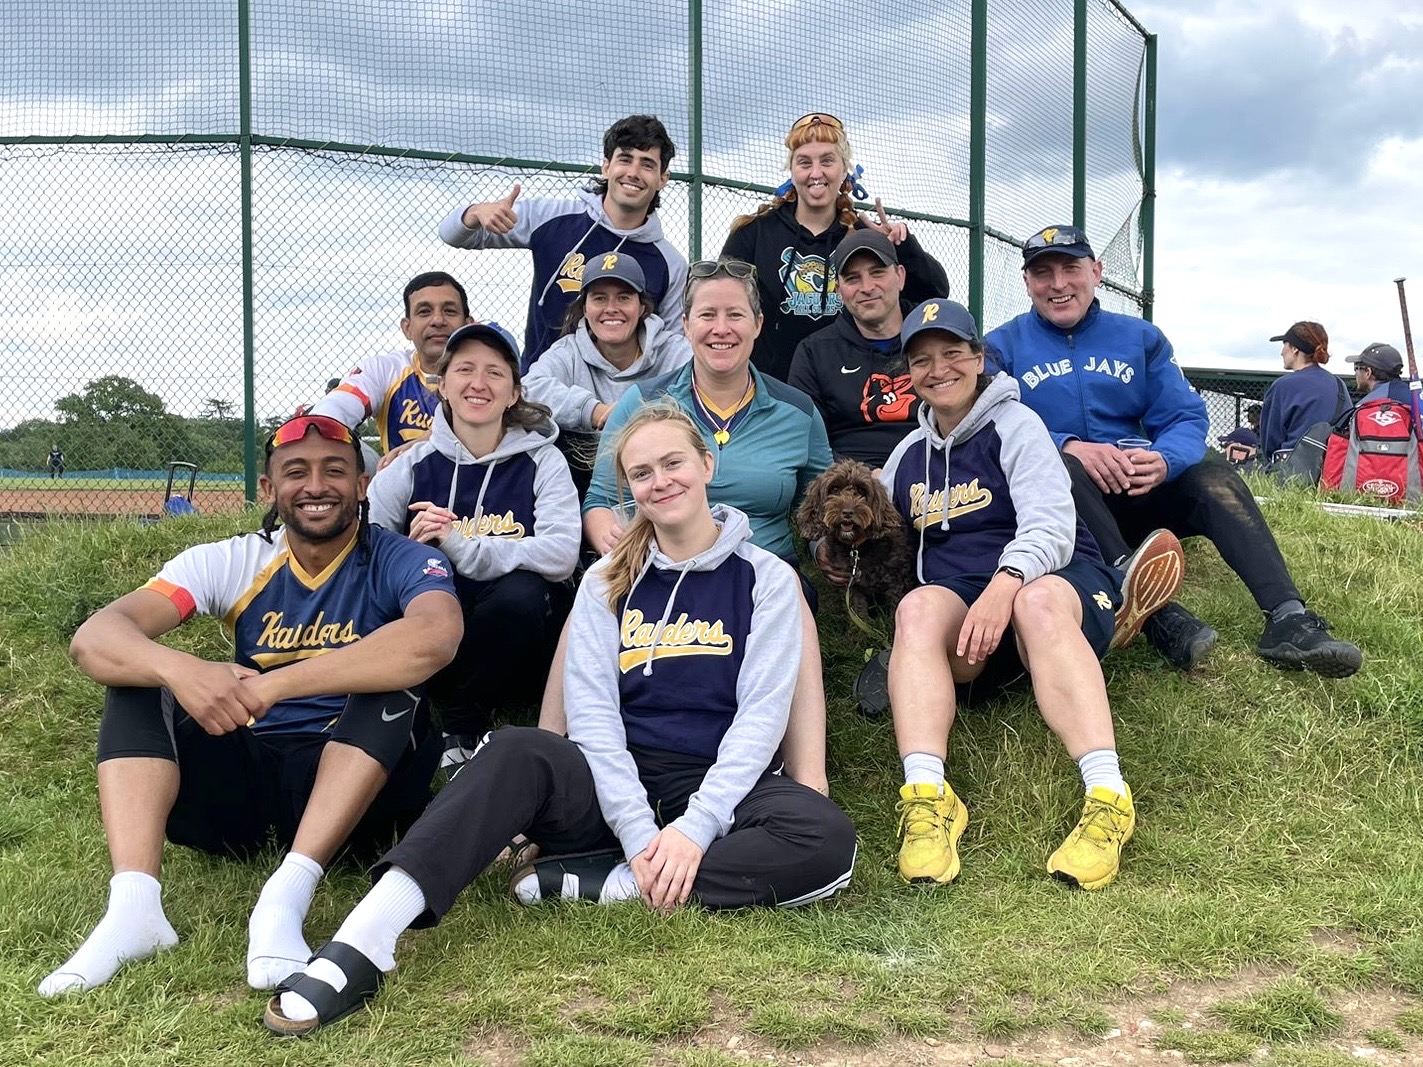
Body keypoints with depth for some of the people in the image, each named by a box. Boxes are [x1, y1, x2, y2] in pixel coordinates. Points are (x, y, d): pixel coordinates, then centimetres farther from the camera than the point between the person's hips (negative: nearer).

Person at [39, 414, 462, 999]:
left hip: (361, 789, -3)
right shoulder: (232, 563, 0)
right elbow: (92, 637, -13)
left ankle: (287, 897, -36)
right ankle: (132, 905, -29)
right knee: (141, 679, -12)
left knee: (394, 680, -28)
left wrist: (273, 685, -35)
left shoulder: (398, 562, -8)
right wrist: (178, 669, -36)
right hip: (246, 781, 3)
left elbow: (434, 639, -33)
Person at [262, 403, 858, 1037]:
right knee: (516, 753, -31)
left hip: (715, 788, -1)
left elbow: (760, 717, -7)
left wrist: (694, 828, -20)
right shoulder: (608, 581, 8)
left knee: (828, 839, -32)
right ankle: (366, 941, -45)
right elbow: (592, 712, -3)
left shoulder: (766, 579, 3)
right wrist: (639, 833, -17)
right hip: (612, 786, 1)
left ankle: (595, 883, -28)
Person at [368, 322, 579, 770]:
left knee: (520, 592, -33)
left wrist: (460, 547, -26)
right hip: (437, 654, 1)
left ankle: (461, 726, -10)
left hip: (520, 660, 0)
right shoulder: (413, 466, 3)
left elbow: (561, 553, -20)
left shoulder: (542, 461, -2)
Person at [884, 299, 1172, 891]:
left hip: (1056, 578, -3)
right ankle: (926, 794, -50)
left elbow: (1051, 526, -13)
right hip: (959, 605, 3)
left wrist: (1004, 586, -33)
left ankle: (1107, 797, -52)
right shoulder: (907, 455, 20)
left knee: (1039, 600, -39)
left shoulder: (1014, 425, 2)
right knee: (918, 607, -32)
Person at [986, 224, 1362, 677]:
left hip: (1138, 494, 4)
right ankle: (1156, 614, -46)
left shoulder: (1140, 338, 12)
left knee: (1213, 472, -21)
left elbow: (1185, 418, 2)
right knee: (1060, 468, -35)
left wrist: (1163, 460, -22)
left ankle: (1288, 619, -34)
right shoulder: (1002, 348, 3)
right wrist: (1068, 447, -29)